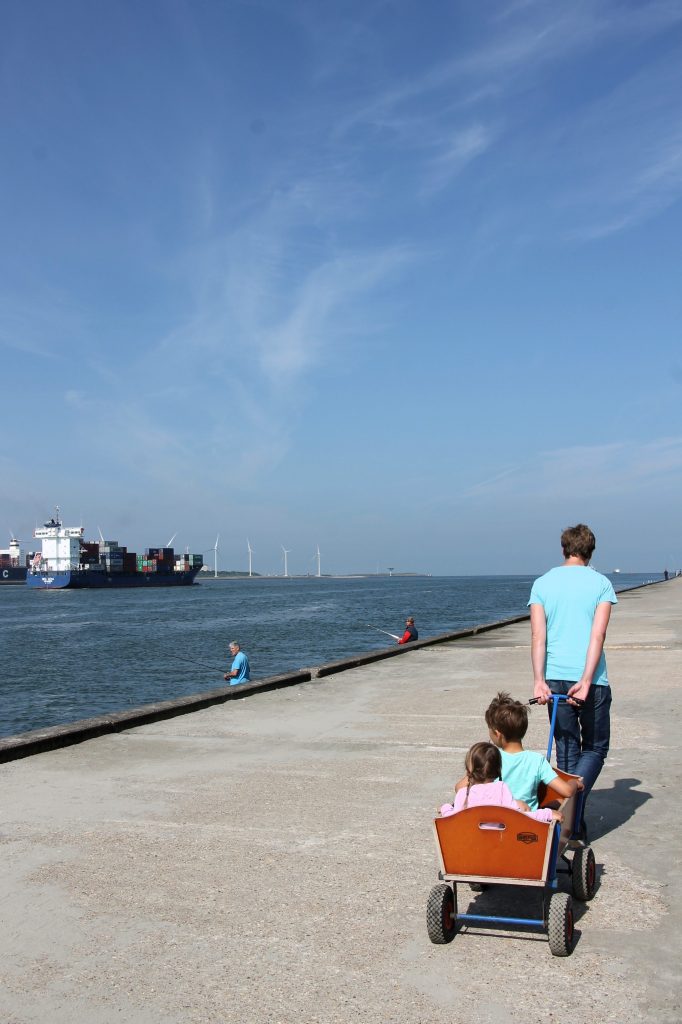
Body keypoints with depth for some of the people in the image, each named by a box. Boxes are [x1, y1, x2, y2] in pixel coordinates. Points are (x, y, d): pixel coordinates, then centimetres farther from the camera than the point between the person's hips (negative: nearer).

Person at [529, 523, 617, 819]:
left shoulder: (542, 583, 5)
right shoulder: (601, 583, 0)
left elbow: (538, 636, -4)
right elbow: (598, 634, -12)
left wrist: (539, 680, -8)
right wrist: (586, 681, -16)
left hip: (554, 678, 2)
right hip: (591, 679, -2)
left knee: (567, 750, 13)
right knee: (595, 748, 11)